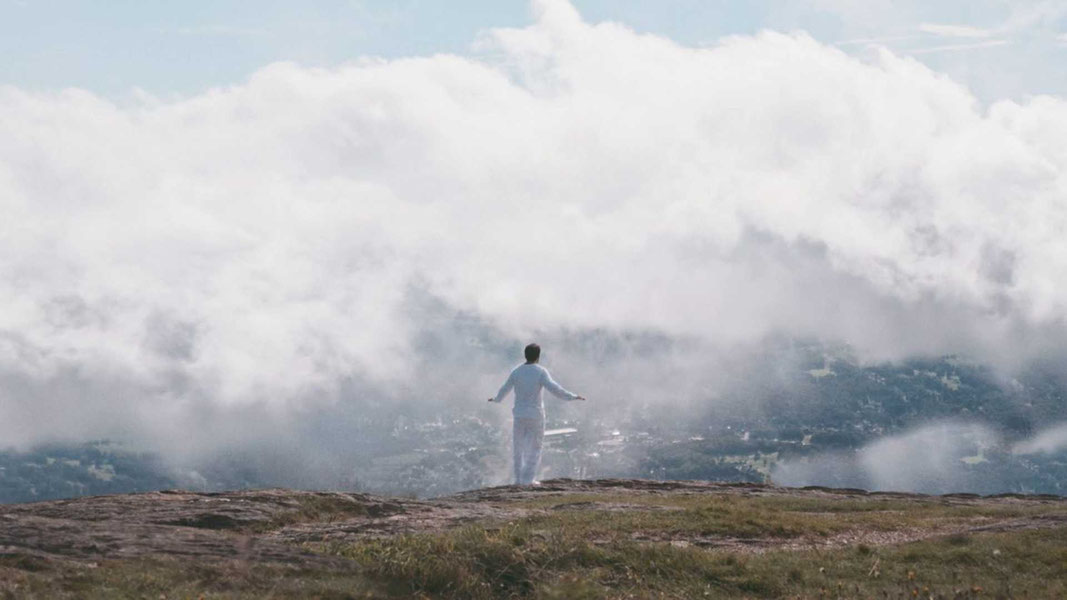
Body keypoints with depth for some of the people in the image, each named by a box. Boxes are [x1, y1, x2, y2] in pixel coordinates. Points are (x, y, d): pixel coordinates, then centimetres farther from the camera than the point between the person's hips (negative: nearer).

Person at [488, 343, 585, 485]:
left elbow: (505, 389, 12)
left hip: (519, 414, 3)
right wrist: (572, 396, -13)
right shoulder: (540, 372, -11)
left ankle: (519, 479, 14)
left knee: (519, 447, 13)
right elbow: (553, 388, -21)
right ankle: (528, 479, 0)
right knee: (534, 448, 6)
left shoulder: (516, 371, 0)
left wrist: (497, 399, 33)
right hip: (535, 415, -3)